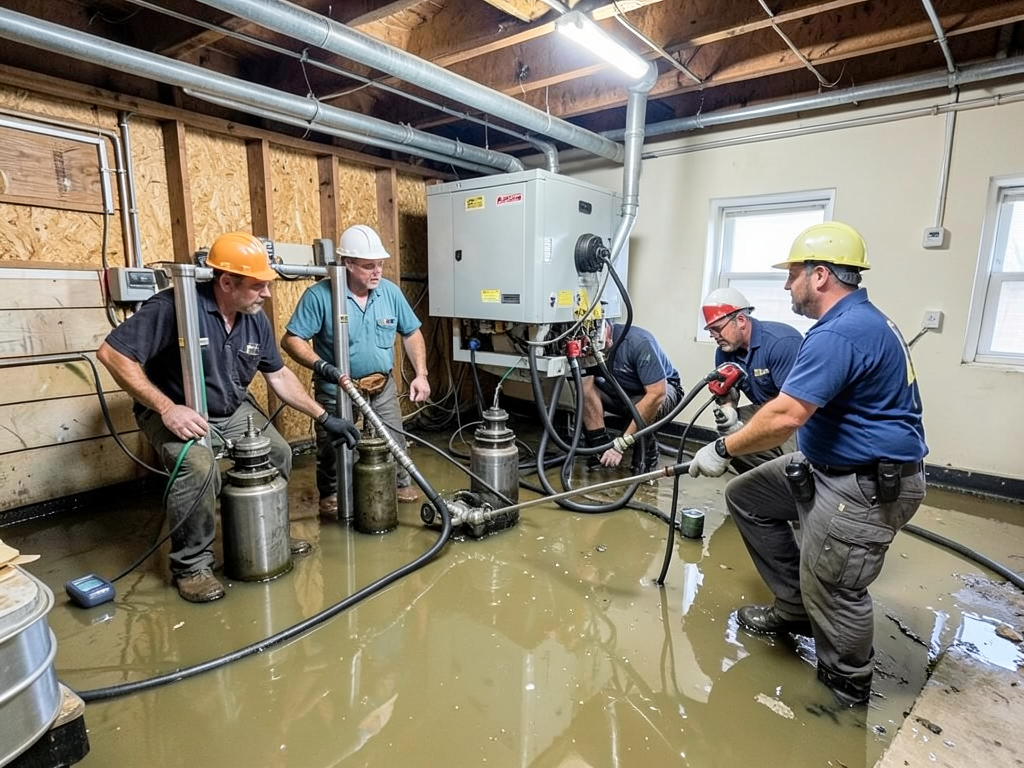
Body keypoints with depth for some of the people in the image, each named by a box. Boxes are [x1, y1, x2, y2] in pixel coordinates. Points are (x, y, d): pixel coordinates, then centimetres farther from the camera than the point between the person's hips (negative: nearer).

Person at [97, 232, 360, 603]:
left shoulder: (256, 319, -5)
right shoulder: (174, 306, -26)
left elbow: (279, 376, 4)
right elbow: (112, 353, -25)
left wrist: (324, 417, 0)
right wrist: (167, 409, -31)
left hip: (233, 409, 7)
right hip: (176, 412, -7)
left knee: (279, 454, 3)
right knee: (199, 466, -31)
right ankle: (191, 565, -9)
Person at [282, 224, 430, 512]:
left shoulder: (391, 292, -4)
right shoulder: (319, 295, -17)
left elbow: (412, 334, 5)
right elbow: (291, 340, -16)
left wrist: (421, 374, -4)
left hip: (383, 385, 3)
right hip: (335, 388, -3)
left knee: (394, 442, 12)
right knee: (332, 447, 9)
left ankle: (401, 484, 36)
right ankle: (331, 494, 33)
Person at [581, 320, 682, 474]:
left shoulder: (638, 341, -32)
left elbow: (657, 394, -36)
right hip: (624, 391, 5)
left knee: (640, 411, -38)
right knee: (585, 386, -22)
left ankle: (647, 463, -10)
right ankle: (602, 449, -15)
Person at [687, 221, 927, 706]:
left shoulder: (841, 332, -25)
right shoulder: (860, 319, 11)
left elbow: (786, 416, -30)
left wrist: (723, 450, -18)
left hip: (868, 487, -11)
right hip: (830, 465, 11)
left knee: (832, 589, 1)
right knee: (746, 497, 12)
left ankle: (847, 685, 28)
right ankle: (795, 608, 23)